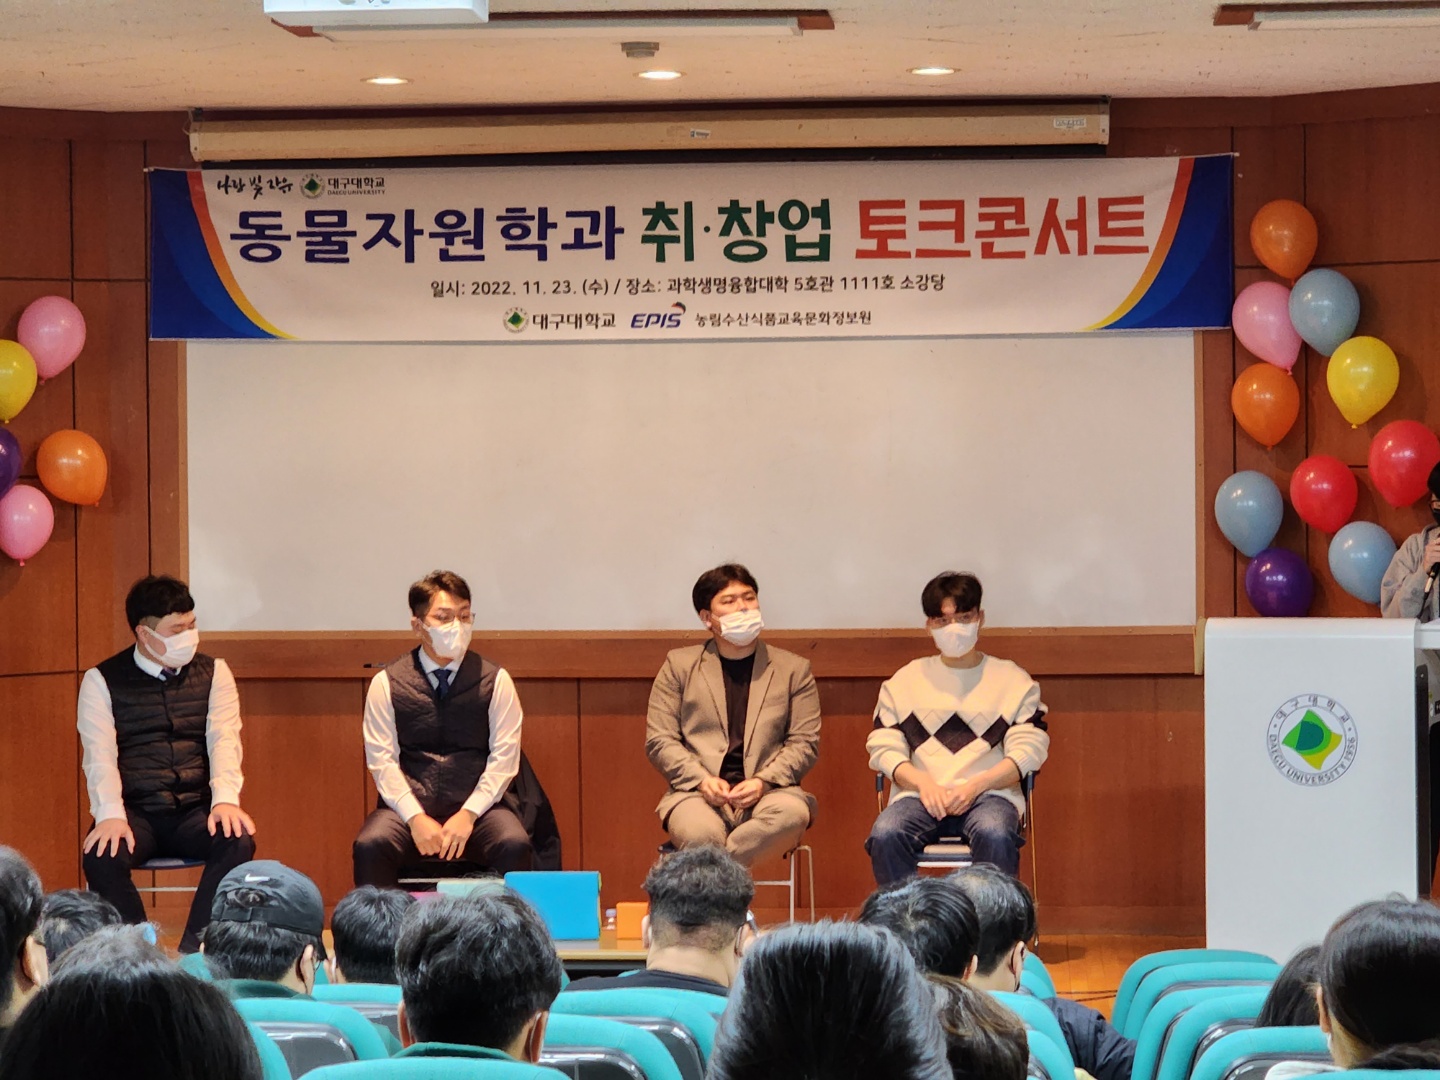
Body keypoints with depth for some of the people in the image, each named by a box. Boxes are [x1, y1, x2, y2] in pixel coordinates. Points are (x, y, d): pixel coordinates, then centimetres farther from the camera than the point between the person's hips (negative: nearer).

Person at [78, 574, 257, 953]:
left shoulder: (213, 673, 11)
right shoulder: (102, 681, 5)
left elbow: (224, 740, -2)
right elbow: (100, 755, -6)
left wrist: (225, 799, -21)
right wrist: (110, 816, -24)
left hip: (196, 810, 2)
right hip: (135, 811, -2)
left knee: (239, 842, -29)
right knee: (102, 856, -32)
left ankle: (192, 954, -24)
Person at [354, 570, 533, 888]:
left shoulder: (495, 681, 6)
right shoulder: (386, 683, 5)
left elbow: (504, 756, 1)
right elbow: (381, 759, 0)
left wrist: (468, 815, -12)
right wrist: (416, 819, -14)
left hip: (475, 809, 0)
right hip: (409, 809, 0)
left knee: (516, 846, -31)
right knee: (370, 846, -31)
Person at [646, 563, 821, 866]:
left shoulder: (793, 669, 16)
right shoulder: (679, 665, 14)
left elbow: (805, 742, 8)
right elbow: (659, 740, 8)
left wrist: (763, 782, -10)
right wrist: (702, 780, -10)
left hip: (768, 793, 1)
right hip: (698, 793, -1)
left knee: (793, 814, -36)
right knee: (698, 832, -38)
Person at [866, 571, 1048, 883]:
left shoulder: (1013, 680, 14)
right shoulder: (904, 681, 19)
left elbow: (1026, 752, 3)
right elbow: (883, 749, 8)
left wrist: (976, 785, -13)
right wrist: (923, 783, -11)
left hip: (989, 793, -1)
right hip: (920, 795, 1)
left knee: (995, 834, -38)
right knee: (885, 834, -33)